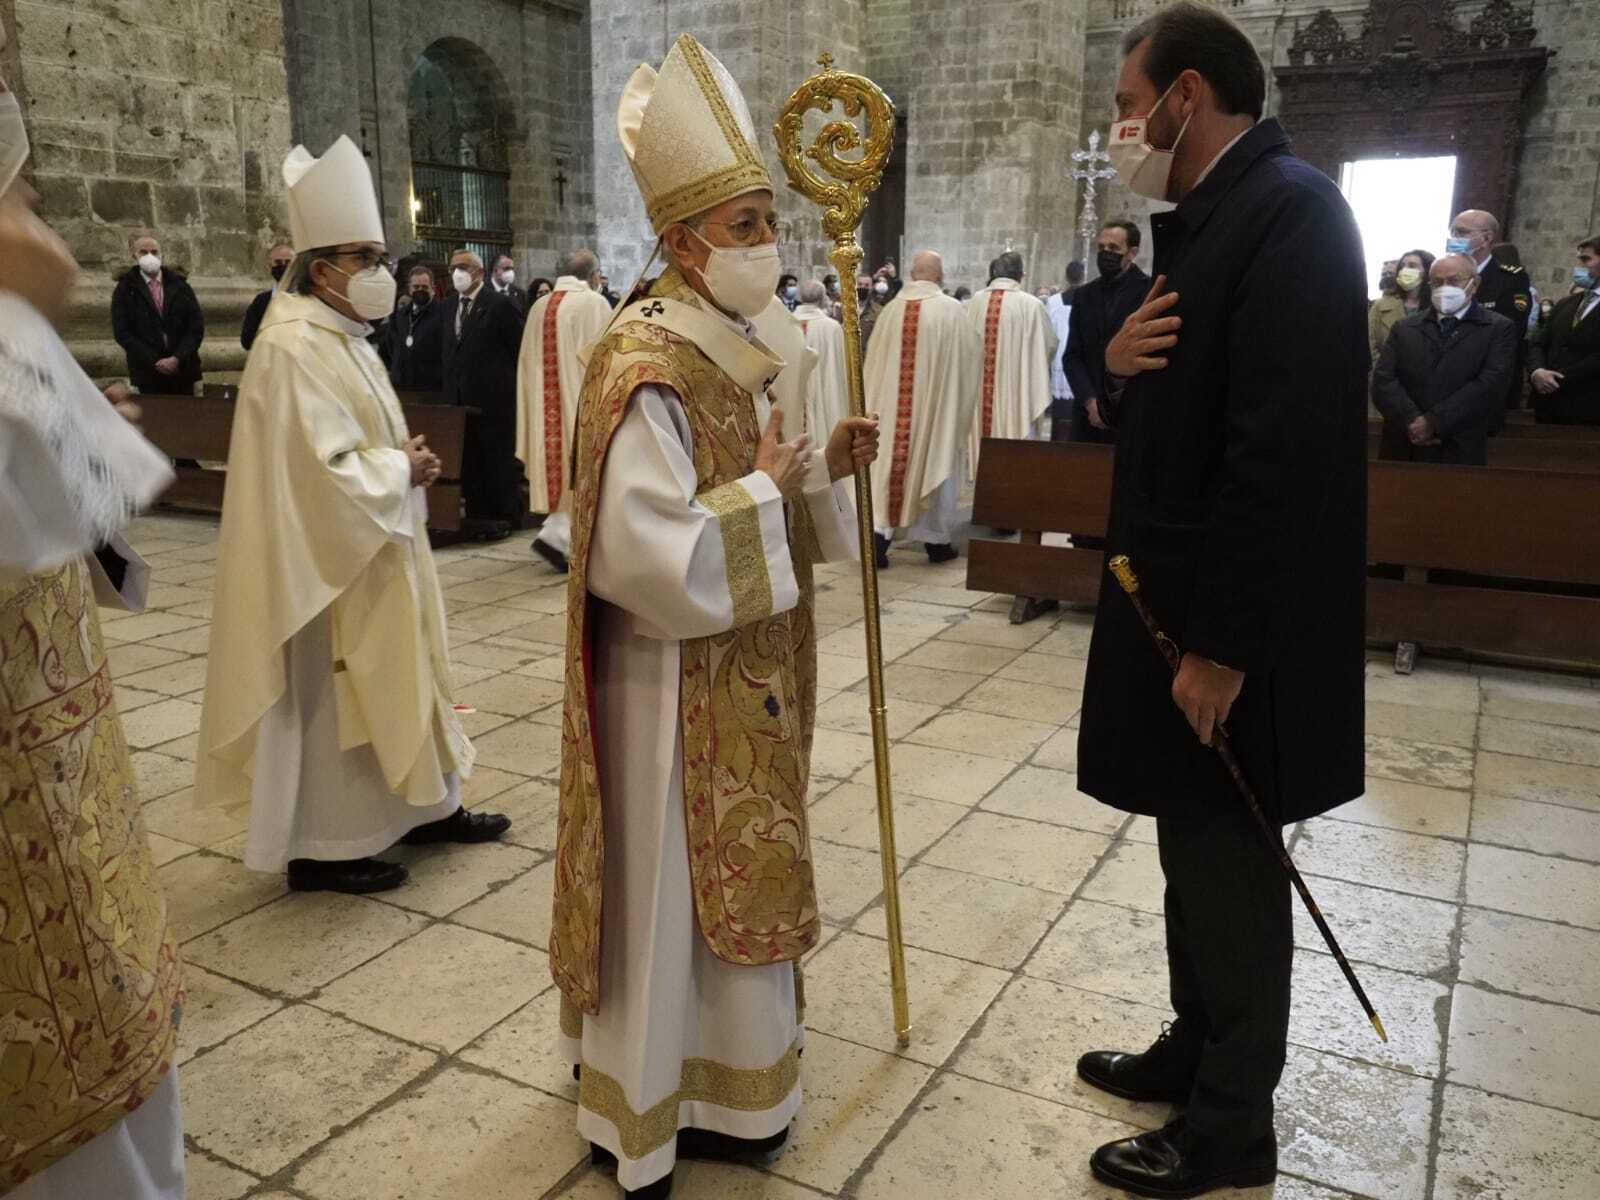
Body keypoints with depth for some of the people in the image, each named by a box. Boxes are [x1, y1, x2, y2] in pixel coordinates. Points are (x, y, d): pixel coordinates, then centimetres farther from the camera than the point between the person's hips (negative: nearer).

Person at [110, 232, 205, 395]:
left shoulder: (179, 285, 9)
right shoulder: (125, 289, 4)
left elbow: (196, 326, 3)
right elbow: (122, 332, -2)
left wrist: (178, 358, -9)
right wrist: (154, 361, -12)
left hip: (183, 370, 1)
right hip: (147, 373, -1)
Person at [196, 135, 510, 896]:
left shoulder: (343, 337, 11)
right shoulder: (293, 347, -20)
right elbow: (322, 470, -25)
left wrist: (404, 459, 2)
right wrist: (403, 470, -12)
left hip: (374, 550, 10)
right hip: (327, 560, -10)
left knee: (386, 678, 16)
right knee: (327, 697, 0)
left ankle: (420, 808, 28)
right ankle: (318, 848, 13)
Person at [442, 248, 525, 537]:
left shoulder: (501, 304, -7)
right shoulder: (449, 305, 13)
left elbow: (520, 350, -7)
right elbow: (450, 351, 17)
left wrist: (514, 390, -6)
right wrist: (450, 388, 10)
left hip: (494, 397, -6)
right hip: (460, 398, 6)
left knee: (499, 457, 1)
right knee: (468, 458, 9)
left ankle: (505, 516, 10)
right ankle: (477, 515, 17)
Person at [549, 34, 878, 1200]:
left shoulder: (734, 350, 7)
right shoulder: (646, 375, -22)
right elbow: (656, 560, -29)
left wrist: (822, 467, -4)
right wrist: (764, 486, -19)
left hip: (744, 677, 9)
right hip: (677, 685, -9)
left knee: (733, 881, 20)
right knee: (668, 895, 7)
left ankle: (718, 1082, 41)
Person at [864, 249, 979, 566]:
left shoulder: (892, 308, -1)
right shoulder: (953, 310, -9)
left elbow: (874, 362, 6)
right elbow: (968, 360, -2)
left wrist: (876, 403, 18)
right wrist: (960, 399, 14)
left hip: (891, 403, 2)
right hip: (937, 401, -2)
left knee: (890, 462, 8)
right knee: (935, 465, 9)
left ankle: (879, 534, -3)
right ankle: (937, 542, 17)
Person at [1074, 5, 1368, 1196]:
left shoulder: (1291, 208, -17)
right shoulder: (1210, 219, 14)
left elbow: (1282, 452, -24)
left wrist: (1222, 643, -23)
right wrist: (1120, 363, -4)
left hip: (1232, 626, -9)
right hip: (1180, 599, 9)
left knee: (1229, 865, 5)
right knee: (1197, 852, 19)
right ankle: (1197, 1049, 38)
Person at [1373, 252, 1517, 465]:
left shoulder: (1498, 329, 5)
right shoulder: (1404, 329, 12)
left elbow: (1489, 384, -8)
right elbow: (1383, 381, 0)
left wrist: (1434, 423, -17)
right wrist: (1412, 421, -16)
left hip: (1461, 453, -2)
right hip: (1402, 450, 2)